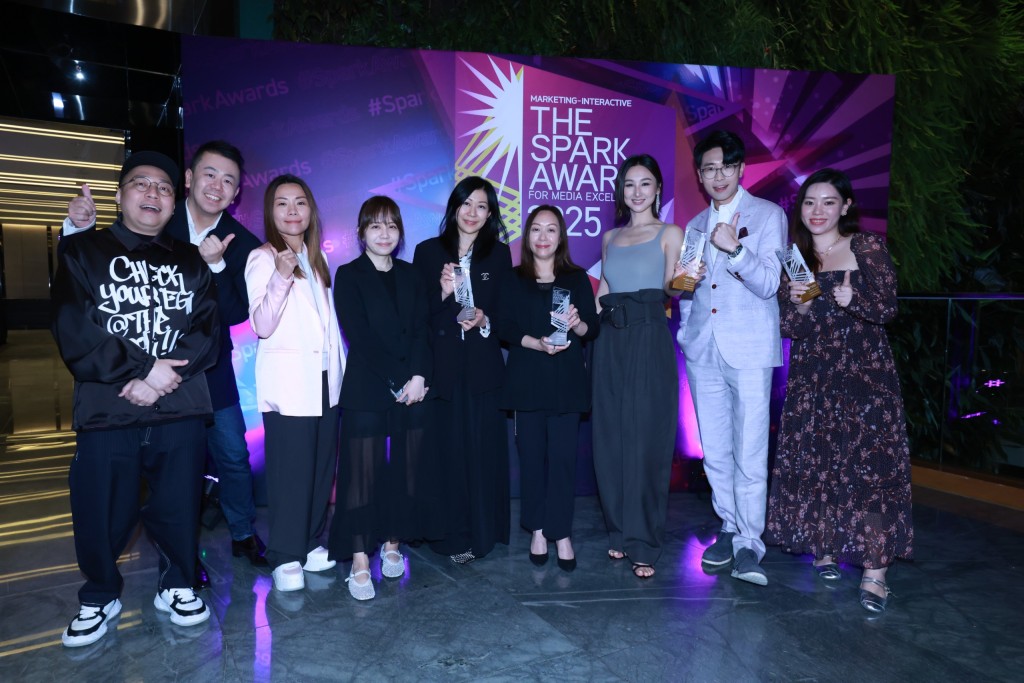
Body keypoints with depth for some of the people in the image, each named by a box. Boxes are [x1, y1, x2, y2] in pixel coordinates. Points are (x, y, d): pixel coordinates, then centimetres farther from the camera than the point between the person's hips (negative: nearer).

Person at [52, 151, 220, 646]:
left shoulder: (189, 261, 13)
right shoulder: (82, 252, 7)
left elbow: (208, 330, 2)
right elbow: (74, 332, -6)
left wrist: (168, 372, -14)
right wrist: (141, 370, -14)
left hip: (180, 409, 2)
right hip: (106, 410, -1)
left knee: (179, 506, 8)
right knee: (101, 512, 6)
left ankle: (176, 585, 30)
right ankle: (100, 597, 30)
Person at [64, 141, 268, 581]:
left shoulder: (241, 244, -7)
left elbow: (236, 314, -13)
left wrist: (216, 266, -28)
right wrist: (79, 227, -27)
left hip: (211, 367, 2)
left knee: (233, 454, 10)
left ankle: (244, 535, 32)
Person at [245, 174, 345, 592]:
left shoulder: (315, 260, 15)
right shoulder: (263, 258, -5)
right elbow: (262, 326, -14)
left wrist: (342, 369, 14)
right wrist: (281, 278, -26)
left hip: (325, 377, 6)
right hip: (287, 381, -6)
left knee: (323, 464, 10)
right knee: (290, 470, -2)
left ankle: (311, 543, 25)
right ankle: (286, 557, 12)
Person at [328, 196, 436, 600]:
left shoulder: (410, 275, 13)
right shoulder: (348, 276, 2)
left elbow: (422, 330, 4)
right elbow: (359, 337, -7)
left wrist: (418, 377, -11)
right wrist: (395, 384, -12)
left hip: (412, 389, 4)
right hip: (367, 391, -4)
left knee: (407, 469, 7)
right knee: (363, 472, -2)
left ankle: (391, 544, 23)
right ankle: (360, 563, 7)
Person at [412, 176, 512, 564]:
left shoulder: (499, 254, 9)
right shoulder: (428, 251, 6)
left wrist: (484, 319, -12)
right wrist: (442, 292, -15)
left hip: (482, 367, 1)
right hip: (441, 367, 0)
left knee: (483, 450, 1)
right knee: (446, 450, -1)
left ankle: (483, 532, 16)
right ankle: (452, 535, 13)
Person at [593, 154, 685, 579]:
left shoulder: (670, 233, 5)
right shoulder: (610, 237, 18)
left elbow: (671, 287, -8)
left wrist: (680, 281, -29)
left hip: (650, 342, -4)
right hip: (610, 342, 5)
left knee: (646, 441, -4)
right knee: (610, 439, 6)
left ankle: (644, 543, 6)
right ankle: (619, 531, 20)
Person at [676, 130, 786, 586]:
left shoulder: (768, 215, 1)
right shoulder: (695, 226, 16)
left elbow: (769, 283, -10)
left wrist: (734, 249, -24)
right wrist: (685, 332, 12)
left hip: (749, 351, -5)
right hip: (703, 351, 5)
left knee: (750, 453, -5)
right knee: (714, 453, 10)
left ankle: (749, 545, 6)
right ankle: (729, 528, 25)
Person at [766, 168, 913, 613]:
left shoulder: (868, 247, 1)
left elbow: (888, 309, -3)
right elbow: (787, 329, 5)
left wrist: (853, 300, -21)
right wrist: (796, 302, -15)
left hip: (864, 371, -3)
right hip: (811, 375, 3)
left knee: (870, 463, -8)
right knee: (813, 461, 4)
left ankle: (874, 570, -3)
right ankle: (824, 547, 20)